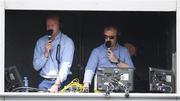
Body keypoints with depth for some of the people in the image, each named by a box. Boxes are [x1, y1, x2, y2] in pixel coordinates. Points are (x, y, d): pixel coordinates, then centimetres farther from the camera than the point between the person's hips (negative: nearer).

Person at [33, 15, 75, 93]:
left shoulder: (67, 42, -2)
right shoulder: (40, 42, 9)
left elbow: (66, 66, -13)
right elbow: (36, 67, 7)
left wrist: (57, 84, -24)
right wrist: (46, 53, -9)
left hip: (62, 80, -3)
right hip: (45, 81, 3)